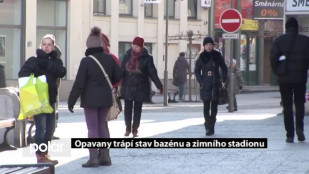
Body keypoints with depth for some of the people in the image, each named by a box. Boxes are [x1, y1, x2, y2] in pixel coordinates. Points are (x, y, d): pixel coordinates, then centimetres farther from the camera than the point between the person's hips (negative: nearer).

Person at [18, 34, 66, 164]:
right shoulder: (33, 60, 0)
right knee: (41, 127, -10)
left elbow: (62, 72, -9)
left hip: (50, 99, 5)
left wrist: (47, 64, -18)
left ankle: (44, 153, 24)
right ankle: (40, 156, -4)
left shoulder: (55, 61, 10)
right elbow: (22, 74, -7)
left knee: (50, 128, 10)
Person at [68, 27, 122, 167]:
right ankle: (105, 157, 16)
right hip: (106, 98, 5)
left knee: (92, 128, 1)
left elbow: (79, 84, -15)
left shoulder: (86, 61, -16)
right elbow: (118, 75, 7)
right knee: (101, 125, 16)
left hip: (90, 99, -5)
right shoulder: (109, 59, -2)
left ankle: (93, 158, 0)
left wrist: (71, 101, -7)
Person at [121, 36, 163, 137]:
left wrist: (159, 86, -5)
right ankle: (128, 129, 16)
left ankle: (135, 130, 16)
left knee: (137, 109, 6)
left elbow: (152, 73, -4)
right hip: (127, 87, 2)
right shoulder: (127, 56, 0)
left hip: (140, 88, -2)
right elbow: (122, 70, 6)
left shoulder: (147, 58, -6)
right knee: (127, 108, 4)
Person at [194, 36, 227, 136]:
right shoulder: (201, 57, 2)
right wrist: (200, 81, -2)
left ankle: (211, 127, 8)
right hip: (205, 85, -1)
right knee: (206, 105, -5)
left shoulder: (217, 56, 3)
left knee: (214, 105, 2)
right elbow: (197, 71, 9)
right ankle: (208, 126, -1)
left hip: (216, 84, 1)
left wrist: (223, 79, 0)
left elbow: (224, 68, 11)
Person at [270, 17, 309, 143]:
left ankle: (290, 135, 2)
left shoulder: (279, 40, -3)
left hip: (284, 79, 0)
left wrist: (276, 71, 3)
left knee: (287, 106, 6)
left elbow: (273, 57, -8)